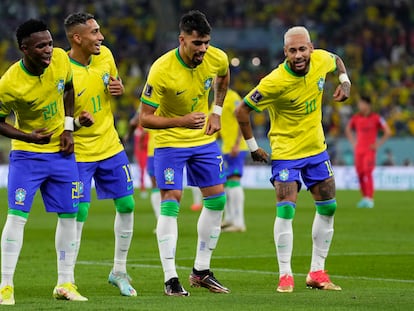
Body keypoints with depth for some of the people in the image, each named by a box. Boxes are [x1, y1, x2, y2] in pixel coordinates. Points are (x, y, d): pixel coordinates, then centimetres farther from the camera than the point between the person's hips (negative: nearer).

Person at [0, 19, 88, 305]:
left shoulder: (60, 59, -12)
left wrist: (68, 128, 0)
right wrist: (28, 137, -23)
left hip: (61, 151, 5)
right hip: (27, 153, -5)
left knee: (68, 215, 6)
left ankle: (65, 283, 16)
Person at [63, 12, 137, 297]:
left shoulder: (104, 55, -3)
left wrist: (119, 89, -7)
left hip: (110, 146, 6)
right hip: (79, 153, -6)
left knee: (126, 205, 7)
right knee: (78, 213, -10)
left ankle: (119, 272, 23)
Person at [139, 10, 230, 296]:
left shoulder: (217, 58, -13)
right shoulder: (161, 70, -27)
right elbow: (145, 117, -21)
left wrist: (217, 112, 6)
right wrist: (181, 121, -33)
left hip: (205, 139, 5)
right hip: (170, 142, -5)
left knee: (217, 199, 5)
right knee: (170, 203, -12)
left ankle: (202, 271, 18)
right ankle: (171, 279, -9)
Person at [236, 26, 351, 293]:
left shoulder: (321, 60, -11)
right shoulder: (275, 82, -26)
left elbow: (336, 60, 16)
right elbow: (242, 110, -16)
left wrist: (345, 82, -2)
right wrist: (253, 146, -11)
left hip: (316, 149, 6)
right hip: (286, 152, -6)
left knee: (328, 208, 7)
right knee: (285, 211, -15)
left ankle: (317, 272, 18)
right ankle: (285, 275, -5)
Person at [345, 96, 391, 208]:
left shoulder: (376, 118, -7)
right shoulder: (356, 118, 5)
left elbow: (388, 132, -3)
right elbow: (348, 129, 24)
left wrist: (378, 144, -6)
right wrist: (353, 142, 13)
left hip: (370, 150, -4)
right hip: (358, 150, 4)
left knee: (368, 173, -15)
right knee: (360, 174, 2)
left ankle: (370, 199, -16)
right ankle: (364, 198, 13)